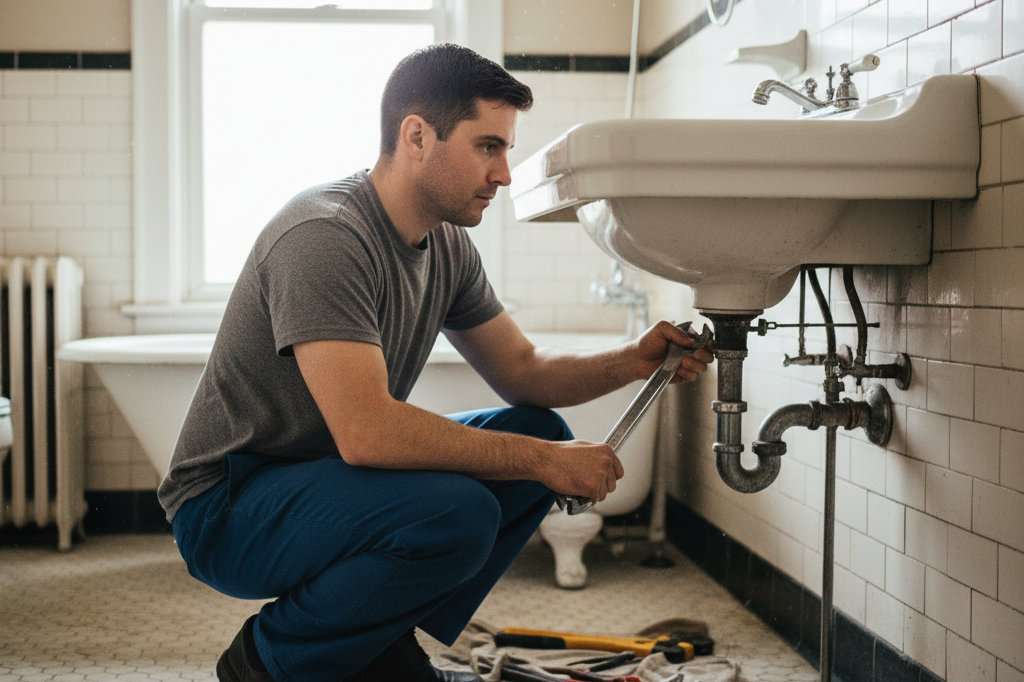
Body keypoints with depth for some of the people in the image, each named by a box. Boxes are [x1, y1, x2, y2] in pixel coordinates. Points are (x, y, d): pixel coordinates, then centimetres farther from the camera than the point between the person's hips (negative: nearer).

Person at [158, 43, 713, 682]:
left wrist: (632, 361, -7)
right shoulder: (324, 236, -25)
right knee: (456, 513, -32)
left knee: (543, 432, 1)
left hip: (333, 477, 9)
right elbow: (365, 431, -34)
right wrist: (546, 462, -27)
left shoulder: (448, 246, 4)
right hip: (229, 508, -9)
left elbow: (523, 371, 12)